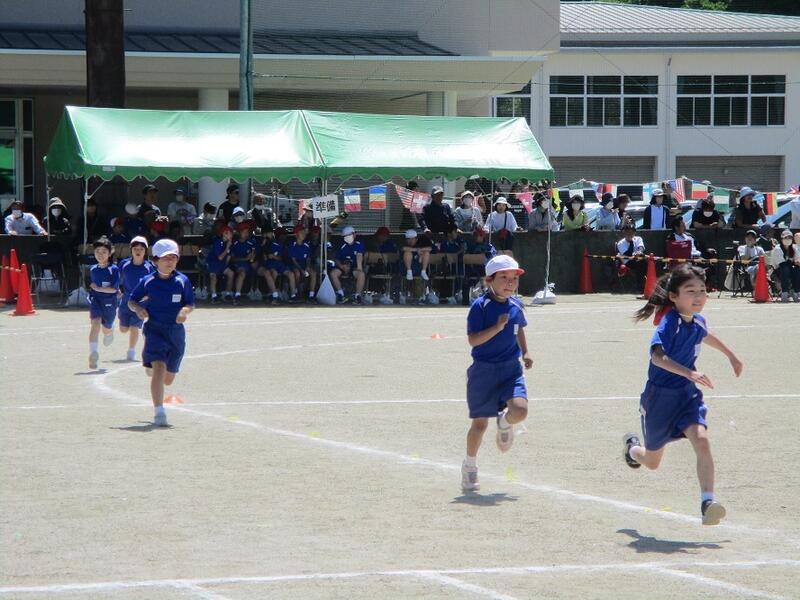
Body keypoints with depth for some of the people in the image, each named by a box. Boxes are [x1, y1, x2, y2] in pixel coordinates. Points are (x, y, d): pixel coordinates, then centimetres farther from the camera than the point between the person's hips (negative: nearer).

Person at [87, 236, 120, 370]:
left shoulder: (113, 269, -10)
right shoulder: (93, 270, 4)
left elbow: (113, 289, -16)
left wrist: (97, 288, -16)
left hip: (109, 303, -2)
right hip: (95, 301, 2)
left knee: (106, 329, 14)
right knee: (95, 323, -21)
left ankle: (110, 331, 55)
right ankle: (93, 355, -29)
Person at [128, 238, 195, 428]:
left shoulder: (183, 281, 1)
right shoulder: (148, 282, -1)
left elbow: (191, 304, 5)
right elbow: (131, 301, 8)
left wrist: (185, 310, -18)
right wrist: (138, 309, -14)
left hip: (176, 332, 3)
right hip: (155, 329, -3)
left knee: (168, 379, 12)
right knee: (159, 368, -22)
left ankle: (150, 365, 50)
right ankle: (159, 414, -18)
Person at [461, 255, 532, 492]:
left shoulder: (516, 306, 4)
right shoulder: (480, 306, -12)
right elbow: (473, 339, -19)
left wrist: (525, 353, 16)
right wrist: (497, 327, -28)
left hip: (511, 369, 3)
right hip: (484, 371, -3)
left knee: (520, 410, -21)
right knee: (480, 422, 5)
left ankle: (504, 423, 18)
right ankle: (469, 467, 26)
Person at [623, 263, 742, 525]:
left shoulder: (698, 321, -1)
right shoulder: (670, 323, -24)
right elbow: (658, 356, -41)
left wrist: (731, 355, 38)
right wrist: (690, 373, -53)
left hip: (687, 395, 4)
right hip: (660, 395, -4)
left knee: (702, 441, -22)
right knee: (652, 461, 15)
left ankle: (708, 503, -25)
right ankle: (632, 446, 51)